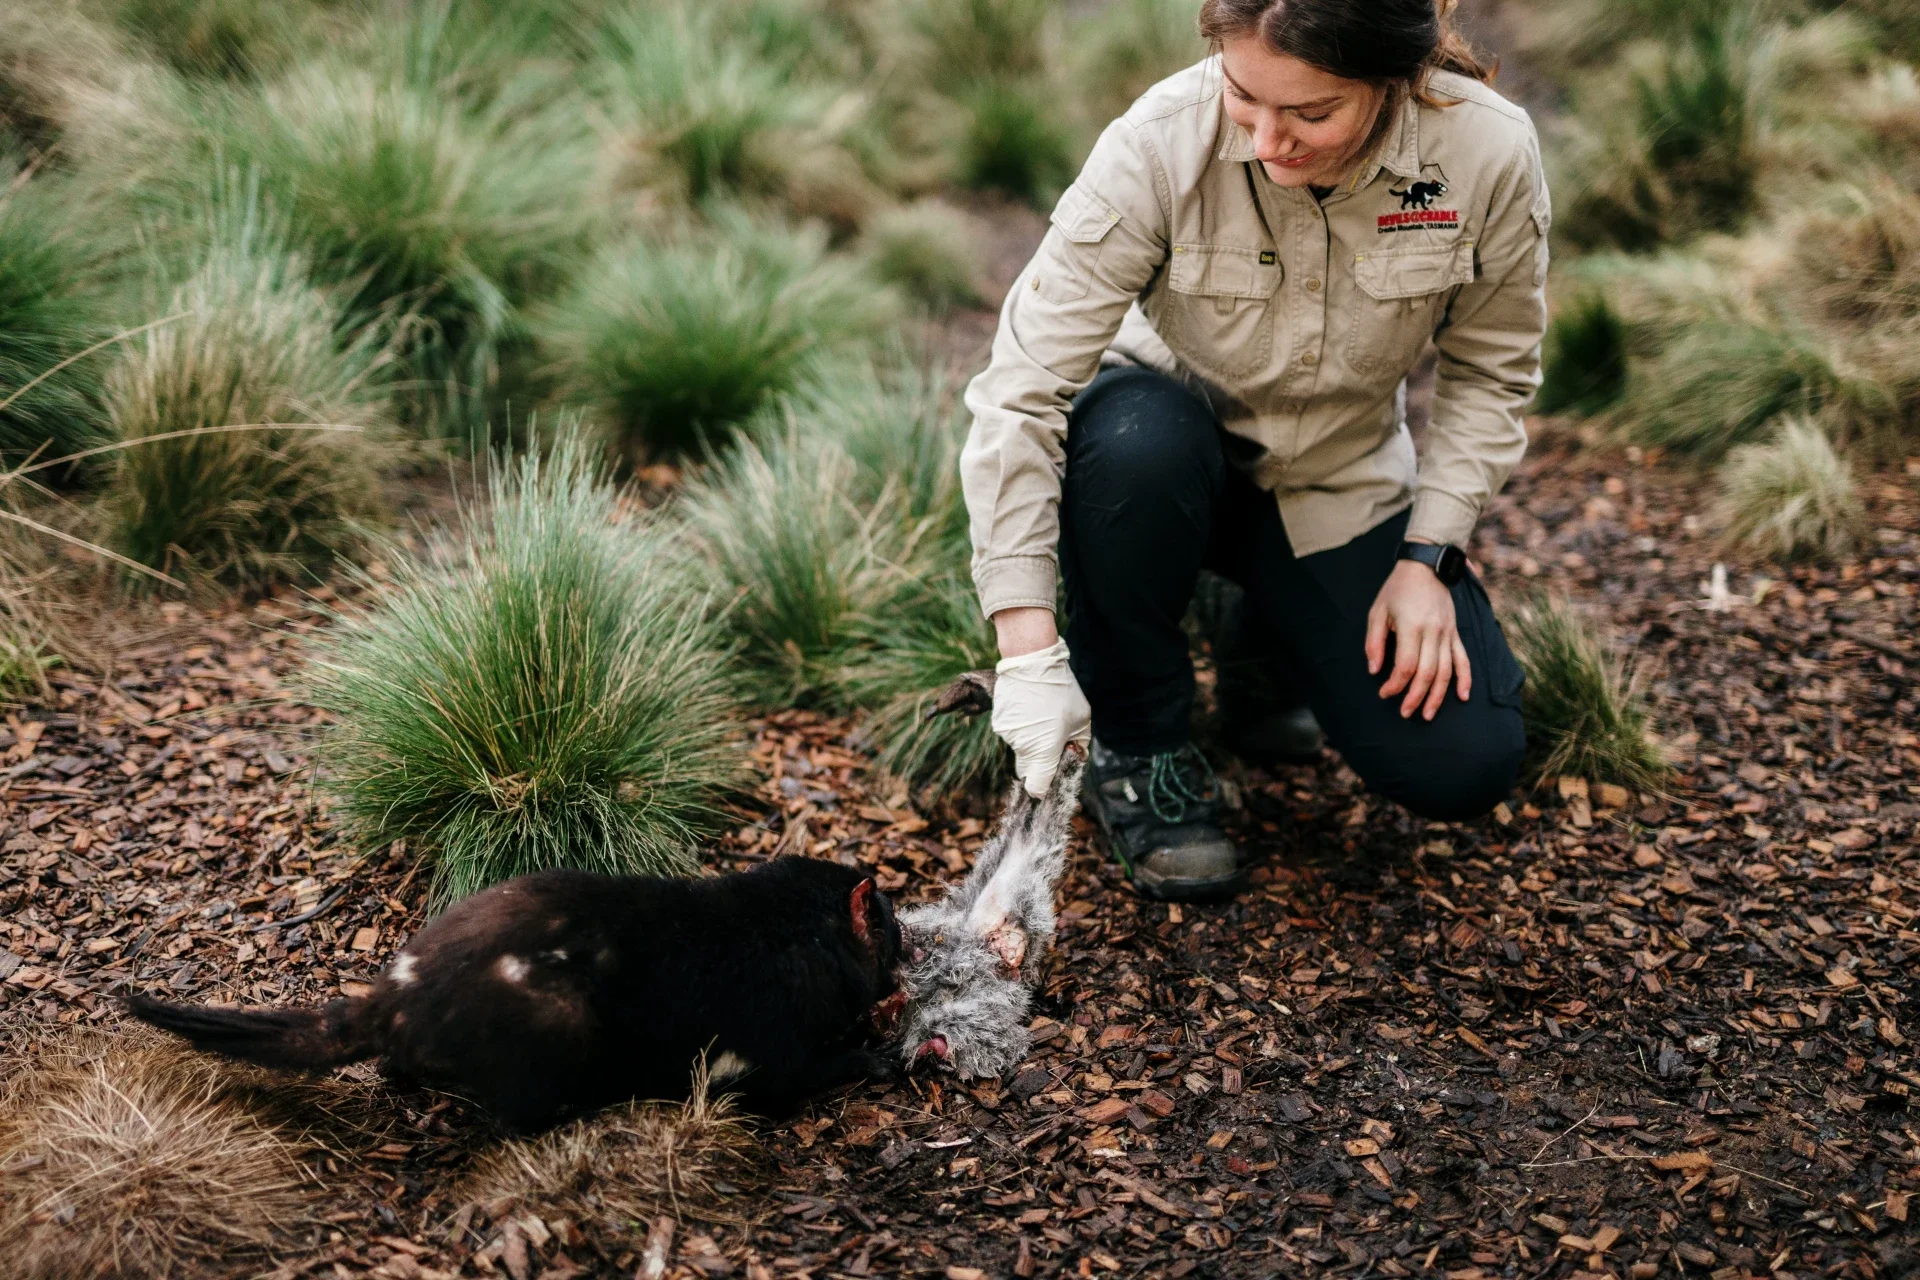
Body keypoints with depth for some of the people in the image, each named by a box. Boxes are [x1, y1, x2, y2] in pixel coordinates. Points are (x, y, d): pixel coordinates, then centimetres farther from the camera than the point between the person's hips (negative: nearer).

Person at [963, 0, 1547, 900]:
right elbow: (1022, 387, -31)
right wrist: (1029, 647, -36)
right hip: (1171, 453, -1)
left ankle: (1278, 622, 18)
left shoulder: (1489, 153, -23)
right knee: (1136, 438, -39)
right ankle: (1134, 743, -12)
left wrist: (1427, 556, -13)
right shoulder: (1160, 143, -29)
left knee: (1463, 768, -14)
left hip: (1342, 485, 2)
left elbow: (1489, 372, -5)